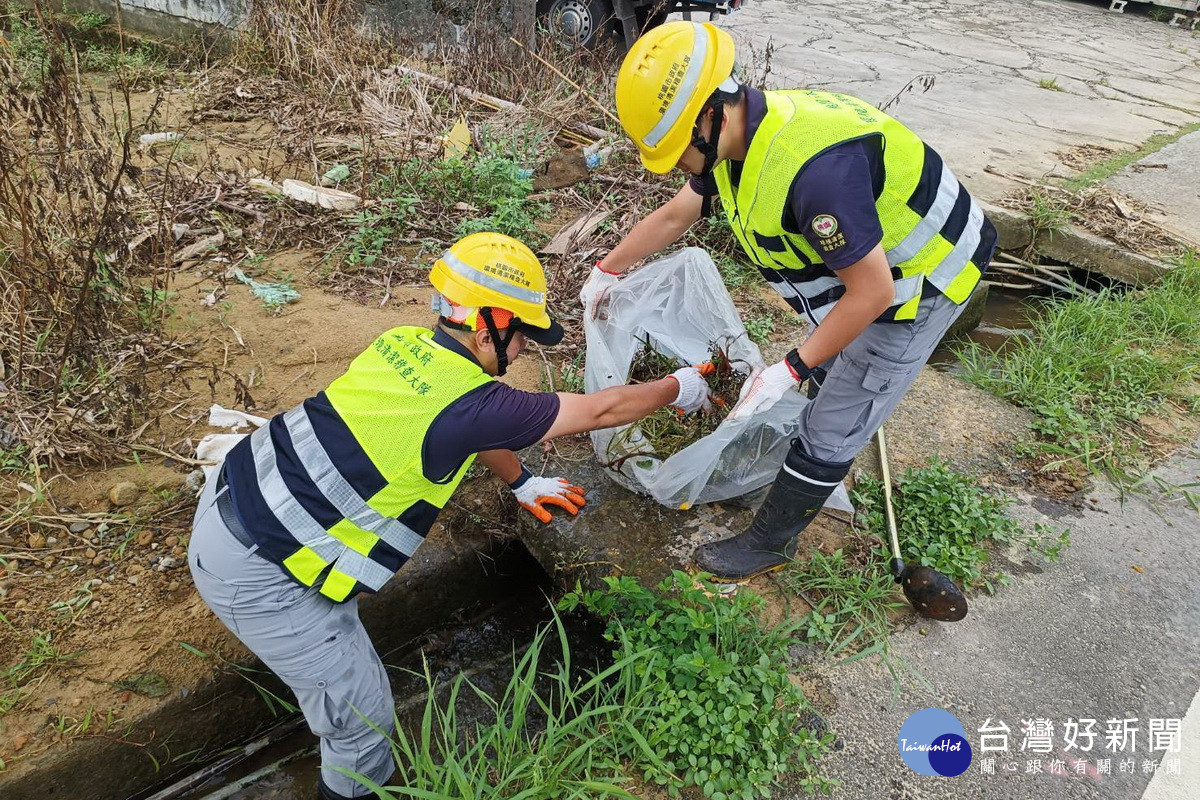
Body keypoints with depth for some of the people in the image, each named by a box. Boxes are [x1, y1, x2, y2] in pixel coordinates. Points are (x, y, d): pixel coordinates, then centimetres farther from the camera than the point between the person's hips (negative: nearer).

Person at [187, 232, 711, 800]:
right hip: (254, 572, -8)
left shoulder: (406, 345, -2)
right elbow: (600, 410, -13)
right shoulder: (467, 405, -25)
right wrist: (678, 388, 4)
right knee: (364, 713, 8)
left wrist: (520, 482, 31)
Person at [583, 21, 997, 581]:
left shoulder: (814, 168, -40)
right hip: (870, 260, 9)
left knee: (831, 429, 0)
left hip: (916, 283, -9)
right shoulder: (740, 136, -10)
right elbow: (672, 217, 6)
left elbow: (872, 292, -31)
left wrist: (788, 372, -25)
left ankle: (768, 544, 19)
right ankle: (834, 468, 55)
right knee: (827, 375, 28)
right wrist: (605, 271, 17)